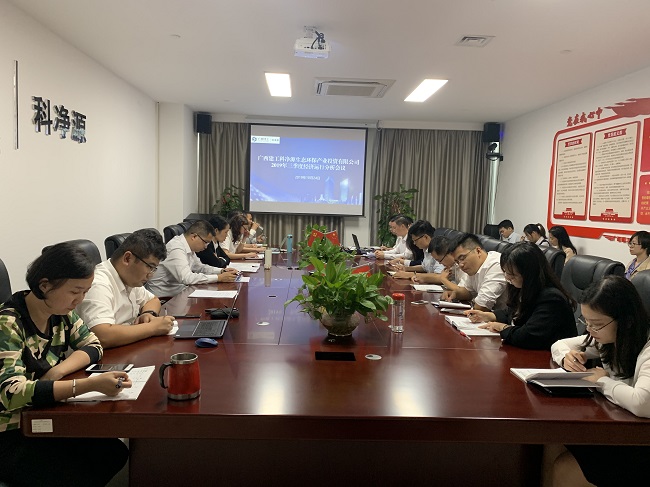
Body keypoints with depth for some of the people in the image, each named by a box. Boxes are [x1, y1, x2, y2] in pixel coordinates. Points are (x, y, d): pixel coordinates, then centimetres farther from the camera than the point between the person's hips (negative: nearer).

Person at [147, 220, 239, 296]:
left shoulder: (188, 247, 6)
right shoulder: (176, 249, -22)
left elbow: (200, 267, 19)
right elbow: (187, 278, -31)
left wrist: (222, 271, 2)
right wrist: (219, 278, -26)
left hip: (179, 292, 9)